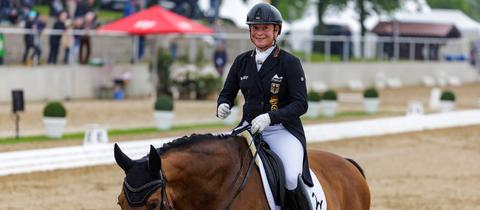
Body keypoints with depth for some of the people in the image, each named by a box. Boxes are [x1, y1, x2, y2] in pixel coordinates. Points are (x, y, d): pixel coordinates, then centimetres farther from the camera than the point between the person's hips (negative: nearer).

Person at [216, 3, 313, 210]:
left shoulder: (290, 62, -5)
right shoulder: (242, 61, 9)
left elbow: (300, 104, -10)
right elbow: (227, 93, 17)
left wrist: (270, 117, -25)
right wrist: (223, 106, -8)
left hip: (282, 130, -5)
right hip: (249, 128, 5)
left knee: (292, 178, -28)